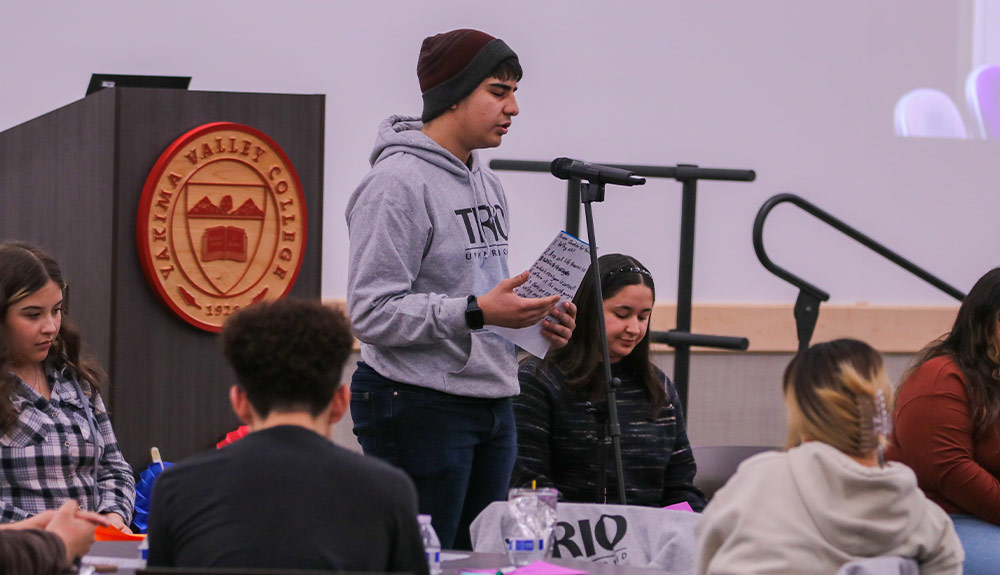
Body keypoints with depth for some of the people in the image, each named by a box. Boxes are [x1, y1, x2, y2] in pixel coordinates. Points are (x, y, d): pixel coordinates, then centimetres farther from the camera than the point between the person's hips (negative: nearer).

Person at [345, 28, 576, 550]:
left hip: (494, 405, 9)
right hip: (420, 407, -9)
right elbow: (372, 313, -20)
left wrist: (534, 319, 5)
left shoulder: (486, 184, 15)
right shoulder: (398, 183, -14)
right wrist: (475, 312, -25)